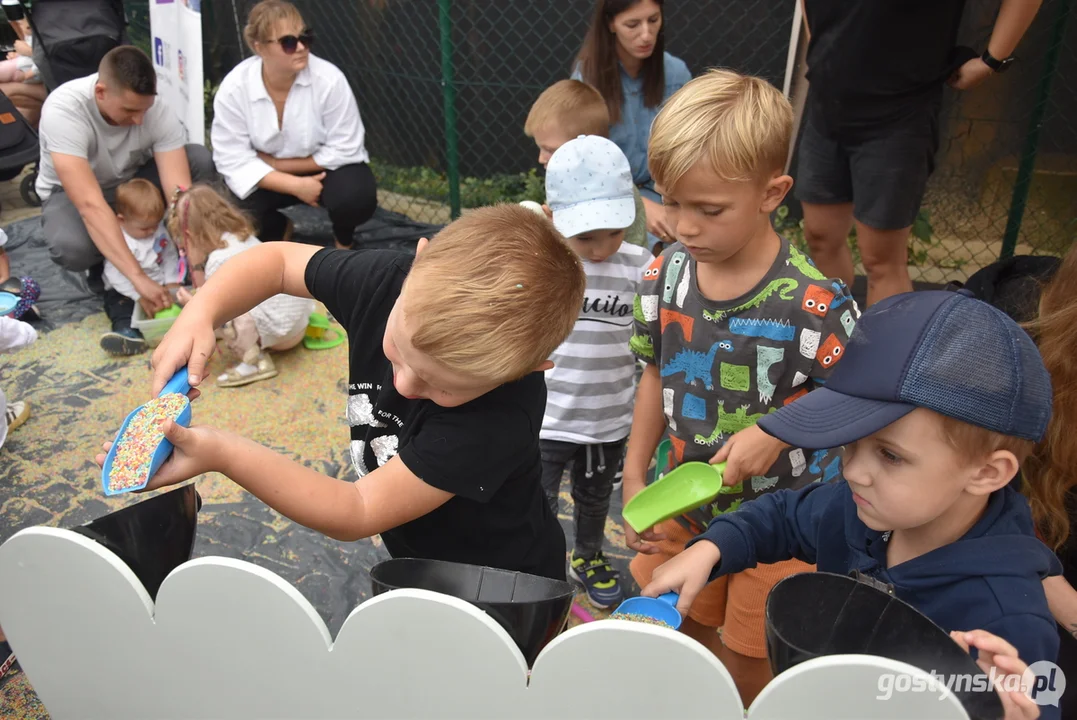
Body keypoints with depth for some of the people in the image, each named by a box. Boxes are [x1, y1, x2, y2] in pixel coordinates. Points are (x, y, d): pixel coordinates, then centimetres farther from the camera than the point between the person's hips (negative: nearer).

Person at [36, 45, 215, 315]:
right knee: (72, 247, -38)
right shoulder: (63, 110, -35)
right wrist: (139, 278, -49)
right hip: (72, 192, -3)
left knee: (200, 160, -24)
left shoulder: (158, 111, -26)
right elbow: (91, 205, -42)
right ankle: (103, 266, 0)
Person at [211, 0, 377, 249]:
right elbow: (233, 160, -18)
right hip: (270, 177, 2)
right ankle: (281, 230, 15)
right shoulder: (233, 88, -19)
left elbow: (344, 150, -20)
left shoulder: (329, 79, -24)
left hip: (325, 167, -2)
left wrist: (277, 163, -19)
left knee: (355, 197, -32)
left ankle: (343, 242, 6)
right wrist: (295, 185, -29)